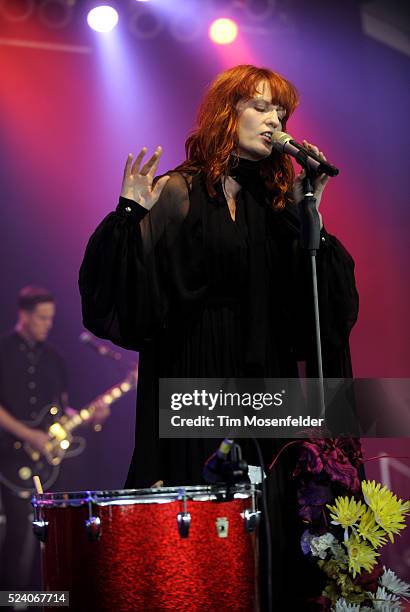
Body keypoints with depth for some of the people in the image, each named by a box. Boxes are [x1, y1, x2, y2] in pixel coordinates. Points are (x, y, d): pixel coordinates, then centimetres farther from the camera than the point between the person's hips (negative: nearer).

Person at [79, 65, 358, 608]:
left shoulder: (276, 200, 13)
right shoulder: (177, 194, -1)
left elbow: (311, 296, 6)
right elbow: (127, 293, -8)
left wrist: (307, 212, -2)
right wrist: (129, 216, -22)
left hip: (263, 379, 5)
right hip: (194, 377, -4)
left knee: (267, 513, 4)